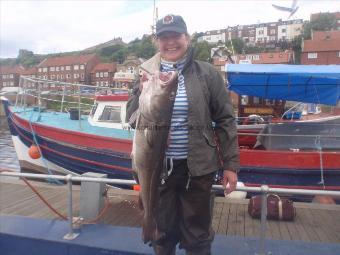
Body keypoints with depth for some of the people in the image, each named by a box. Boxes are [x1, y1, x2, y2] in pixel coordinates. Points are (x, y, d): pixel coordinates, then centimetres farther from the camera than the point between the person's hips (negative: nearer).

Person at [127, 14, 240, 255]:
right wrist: (143, 95, -17)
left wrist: (230, 165, -3)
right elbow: (131, 117, 2)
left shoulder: (207, 73, -4)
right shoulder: (147, 73, 2)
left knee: (197, 232, 16)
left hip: (197, 166, -1)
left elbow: (225, 120, -2)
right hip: (158, 166, 2)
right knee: (162, 229, 20)